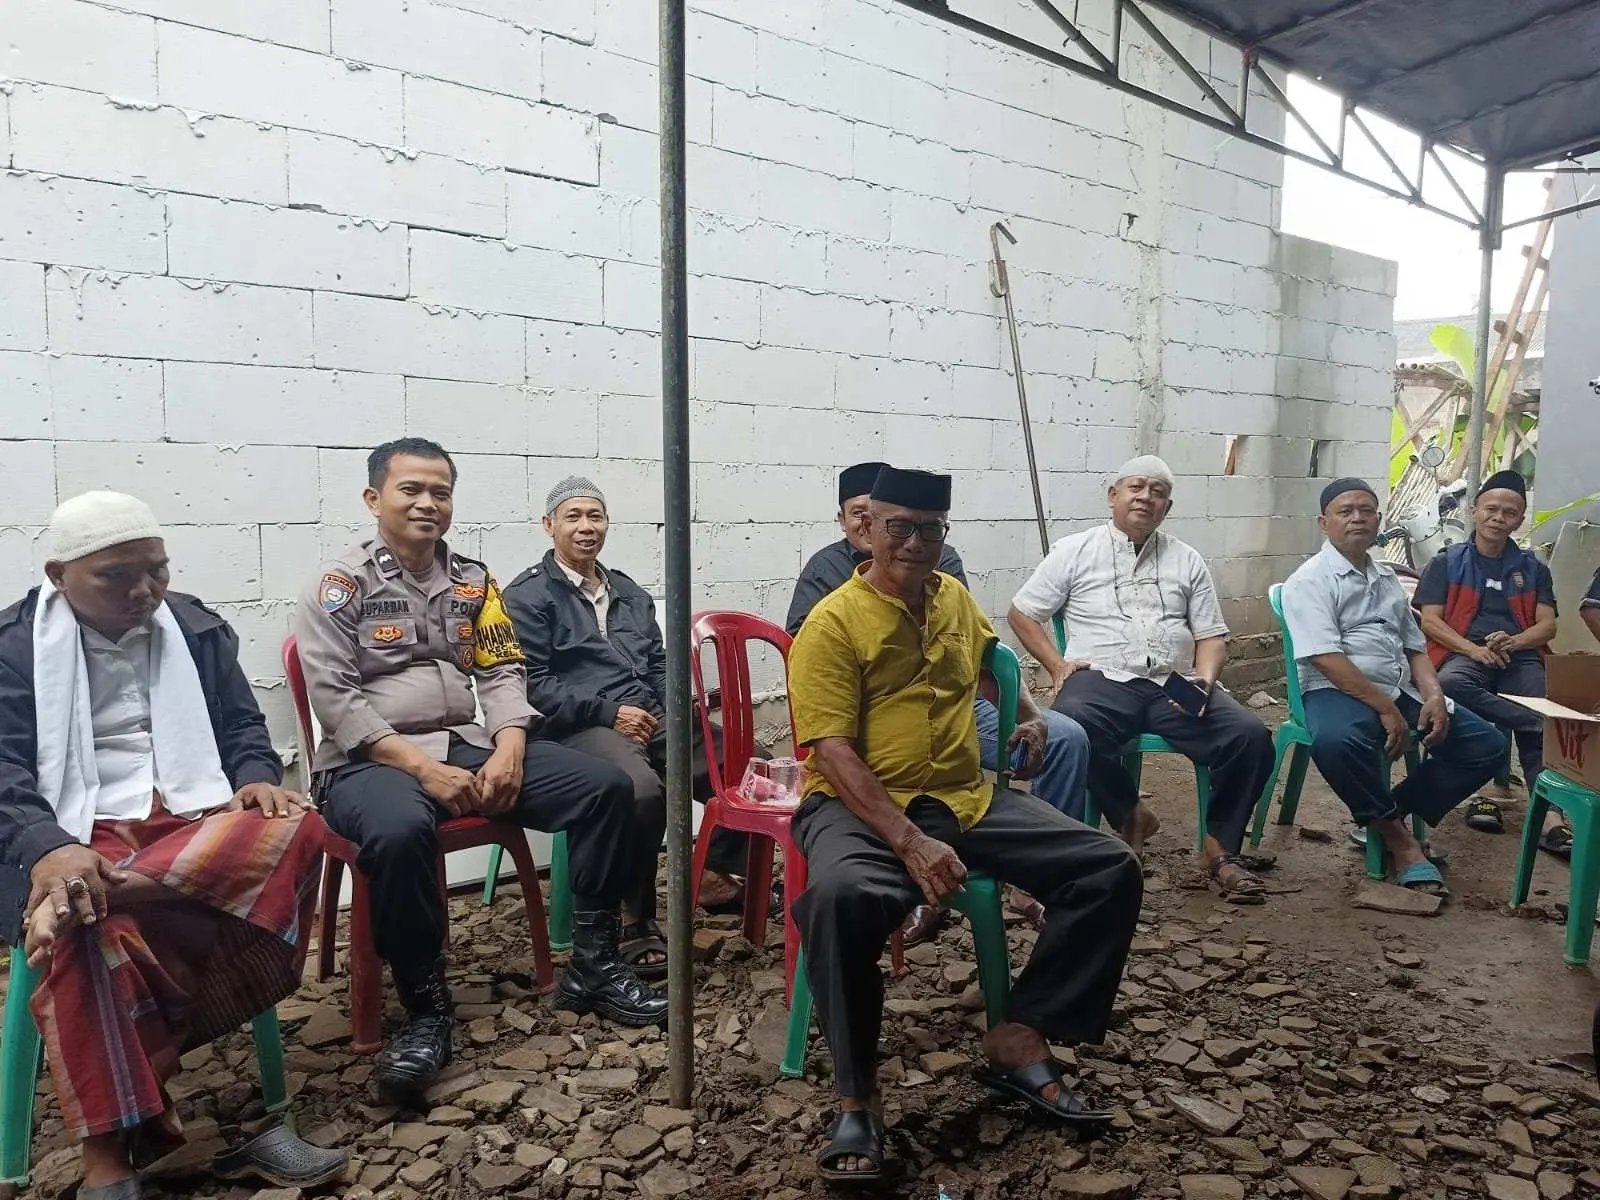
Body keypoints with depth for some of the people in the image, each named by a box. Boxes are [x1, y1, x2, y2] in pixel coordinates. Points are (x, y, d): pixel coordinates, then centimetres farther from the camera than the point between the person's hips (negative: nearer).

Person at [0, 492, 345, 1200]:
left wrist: (256, 780, -7)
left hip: (195, 820, 3)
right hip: (75, 835, -3)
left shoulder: (196, 628, 14)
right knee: (86, 929, -37)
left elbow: (242, 728, 18)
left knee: (296, 829, -29)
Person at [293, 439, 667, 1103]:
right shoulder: (340, 584, -2)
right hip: (370, 760, -5)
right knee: (400, 830, -41)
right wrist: (423, 768, -19)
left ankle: (592, 966, 0)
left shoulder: (472, 579, 13)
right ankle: (427, 1008, -18)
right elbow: (334, 698, -11)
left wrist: (509, 750, -11)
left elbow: (501, 673, 9)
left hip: (468, 745, 6)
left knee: (607, 786, -11)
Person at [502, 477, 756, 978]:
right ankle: (635, 920, -17)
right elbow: (533, 684, -7)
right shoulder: (527, 596, 2)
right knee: (642, 790, -37)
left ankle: (717, 873, 9)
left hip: (653, 720, 7)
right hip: (580, 729, -6)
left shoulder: (630, 593, 23)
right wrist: (608, 712, -14)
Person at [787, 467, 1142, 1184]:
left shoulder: (955, 598, 12)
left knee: (1110, 869, -7)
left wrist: (1028, 715, 22)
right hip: (861, 805, -6)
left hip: (966, 799, 7)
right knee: (841, 896, -40)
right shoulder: (833, 623, -9)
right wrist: (910, 842, -27)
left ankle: (1019, 1041, -2)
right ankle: (855, 1101, -20)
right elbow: (835, 755, -17)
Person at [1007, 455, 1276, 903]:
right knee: (1070, 730, -37)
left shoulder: (1187, 561, 18)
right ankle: (1129, 816, -11)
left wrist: (1203, 680, -5)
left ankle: (1222, 847, -3)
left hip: (1175, 685, 3)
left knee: (1250, 734, -22)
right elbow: (1022, 614, 12)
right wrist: (1057, 664, -2)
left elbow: (1211, 635, 15)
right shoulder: (1073, 552, 10)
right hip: (1103, 680, -3)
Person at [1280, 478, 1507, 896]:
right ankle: (1394, 832, -15)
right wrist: (1386, 710, -18)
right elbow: (1325, 657, -16)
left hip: (1401, 692, 8)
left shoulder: (1387, 579, 21)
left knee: (1487, 744, -3)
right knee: (1336, 741, -40)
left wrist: (1433, 696, 0)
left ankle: (1386, 817, 0)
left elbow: (1415, 648, 21)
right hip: (1338, 691, -8)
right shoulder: (1311, 579, -4)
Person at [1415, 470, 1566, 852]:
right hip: (1463, 654, -2)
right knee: (1450, 685, -39)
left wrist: (1514, 642, -11)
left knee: (1538, 729, -27)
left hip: (1520, 658, 2)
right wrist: (1473, 649, -13)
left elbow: (1547, 626, 12)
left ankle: (1551, 817, -38)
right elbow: (1430, 621, 3)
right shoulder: (1446, 562, 13)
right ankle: (1542, 722, -36)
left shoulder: (1533, 568, 20)